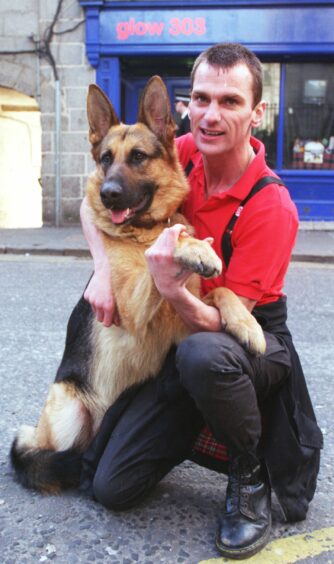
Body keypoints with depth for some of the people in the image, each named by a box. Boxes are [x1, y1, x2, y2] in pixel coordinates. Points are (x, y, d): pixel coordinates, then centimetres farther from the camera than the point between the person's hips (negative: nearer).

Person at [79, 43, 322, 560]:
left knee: (204, 355, -43)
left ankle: (251, 477, -13)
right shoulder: (186, 154, -8)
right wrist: (104, 270, -14)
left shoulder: (271, 207, -24)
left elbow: (225, 323, -24)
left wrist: (173, 289, -43)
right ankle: (193, 431, 25)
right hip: (181, 341, 4)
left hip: (252, 340, -4)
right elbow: (95, 199, 2)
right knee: (110, 487, -4)